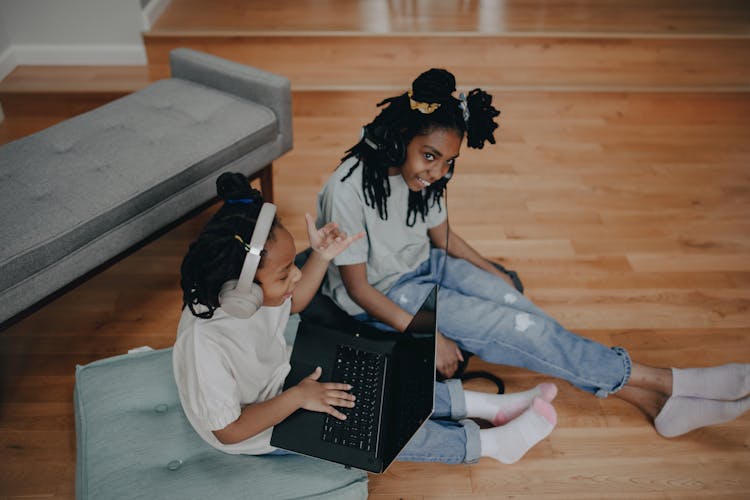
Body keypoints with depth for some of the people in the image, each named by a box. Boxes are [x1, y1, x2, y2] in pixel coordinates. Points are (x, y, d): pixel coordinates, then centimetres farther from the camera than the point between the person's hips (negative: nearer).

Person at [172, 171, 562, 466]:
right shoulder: (204, 344, -41)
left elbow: (292, 303, 3)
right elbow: (228, 431, -28)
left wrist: (321, 256, -11)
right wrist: (297, 398, -29)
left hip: (282, 375, 7)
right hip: (259, 431, -7)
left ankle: (492, 405, 13)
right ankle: (491, 443, 3)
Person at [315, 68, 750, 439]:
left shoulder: (424, 175, -7)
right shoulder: (348, 190, -27)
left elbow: (442, 236, 9)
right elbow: (357, 287, -21)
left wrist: (498, 277, 7)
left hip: (423, 265, 6)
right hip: (380, 297, -6)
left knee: (516, 308, -16)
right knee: (511, 327, -18)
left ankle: (651, 399, -13)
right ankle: (667, 382, -13)